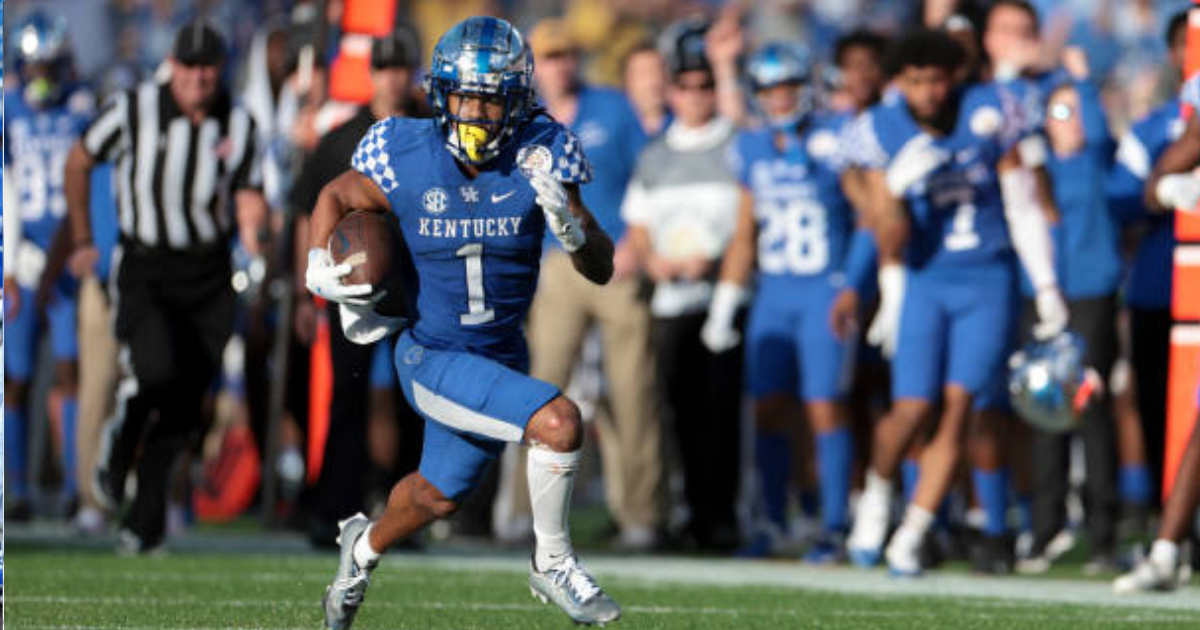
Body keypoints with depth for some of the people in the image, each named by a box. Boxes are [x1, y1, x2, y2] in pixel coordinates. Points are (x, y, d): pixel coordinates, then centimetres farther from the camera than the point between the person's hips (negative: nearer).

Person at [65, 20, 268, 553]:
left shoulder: (237, 126, -1)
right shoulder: (134, 110, -7)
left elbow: (249, 199, 5)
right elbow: (78, 164, 8)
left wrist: (252, 229, -20)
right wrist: (82, 239, 14)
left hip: (207, 275, 3)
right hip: (144, 267, -3)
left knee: (183, 405, 2)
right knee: (155, 369, -27)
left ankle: (146, 519, 15)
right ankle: (119, 440, 7)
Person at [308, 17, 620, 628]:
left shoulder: (536, 159, -15)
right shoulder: (408, 161, -18)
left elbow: (602, 268, -13)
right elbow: (336, 196, 4)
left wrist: (569, 223, -32)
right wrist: (319, 269, -11)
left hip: (501, 360, 4)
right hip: (432, 360, -4)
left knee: (438, 495, 25)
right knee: (559, 422, -26)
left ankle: (366, 545, 57)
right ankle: (552, 562, -5)